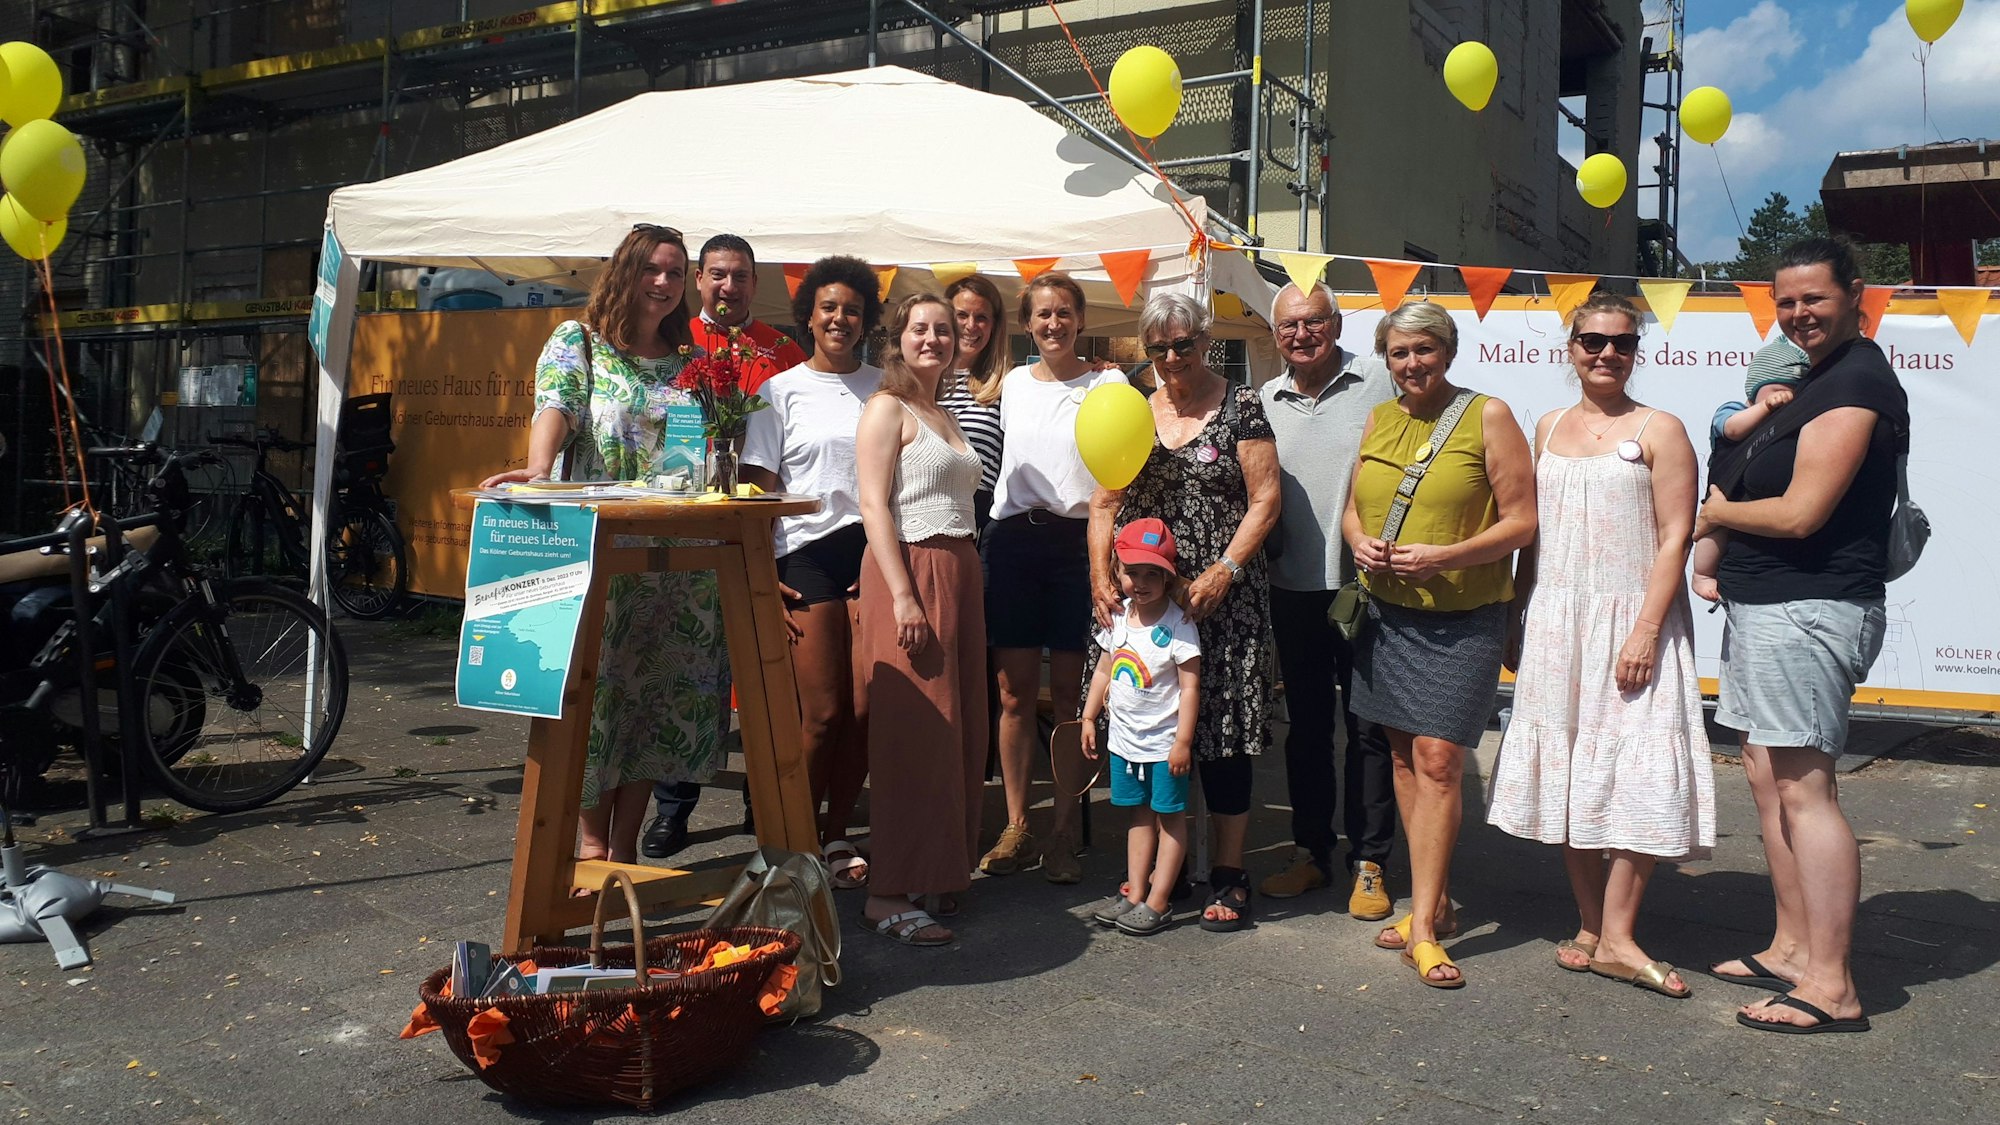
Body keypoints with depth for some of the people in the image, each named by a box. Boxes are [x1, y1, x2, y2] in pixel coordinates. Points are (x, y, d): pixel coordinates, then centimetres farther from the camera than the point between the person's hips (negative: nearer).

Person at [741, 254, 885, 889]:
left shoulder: (884, 389, 12)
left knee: (865, 708, -1)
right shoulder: (782, 391, 7)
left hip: (873, 551, 2)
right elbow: (759, 489, 4)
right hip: (807, 552, -2)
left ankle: (837, 834, 16)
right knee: (823, 712, -5)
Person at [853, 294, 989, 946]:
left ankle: (938, 872, 18)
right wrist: (903, 597, -21)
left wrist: (964, 581, 12)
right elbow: (874, 506, -12)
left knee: (959, 728, 8)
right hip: (910, 571, -8)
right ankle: (889, 892, -4)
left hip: (959, 573, 8)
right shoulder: (888, 409, -3)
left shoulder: (945, 417, 21)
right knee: (913, 734, -9)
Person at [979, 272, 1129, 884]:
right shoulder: (1011, 383, 14)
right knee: (1015, 693, 3)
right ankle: (1016, 825, 14)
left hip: (1078, 541, -3)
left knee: (1070, 694, 2)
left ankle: (1063, 832, 11)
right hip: (1013, 540, 3)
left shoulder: (1108, 384, 3)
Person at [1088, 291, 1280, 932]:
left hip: (1221, 598, -3)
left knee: (1222, 729, -2)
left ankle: (1229, 872, 9)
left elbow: (1265, 500, -4)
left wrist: (1223, 571, -14)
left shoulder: (1240, 407, 1)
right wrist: (1100, 574, -4)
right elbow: (1105, 502, 10)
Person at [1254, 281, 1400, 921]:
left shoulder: (1379, 381, -4)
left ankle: (1370, 863, 16)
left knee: (1368, 727, 4)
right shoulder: (1265, 400, 8)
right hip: (1293, 589, 4)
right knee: (1306, 725, 13)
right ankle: (1311, 852, 25)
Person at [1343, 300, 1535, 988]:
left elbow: (1521, 523, -7)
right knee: (1405, 756, 9)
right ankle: (1436, 900, 22)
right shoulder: (1379, 420, 12)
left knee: (1437, 760, -11)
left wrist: (1443, 556, -19)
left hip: (1462, 619, -5)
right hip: (1386, 612, 6)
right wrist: (1359, 542, -3)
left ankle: (1422, 928, -7)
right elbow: (1354, 508, 19)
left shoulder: (1488, 416, -4)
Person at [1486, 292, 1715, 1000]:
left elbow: (1673, 539, -8)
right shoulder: (1549, 428, 12)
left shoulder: (1658, 430, -2)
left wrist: (1646, 630, -17)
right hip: (1555, 622, 5)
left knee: (1638, 775, -8)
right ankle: (1591, 925, 17)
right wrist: (1516, 619, 11)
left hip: (1630, 620, -5)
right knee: (1567, 774, 7)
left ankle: (1616, 938, -1)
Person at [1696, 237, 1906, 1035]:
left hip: (1808, 611, -11)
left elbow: (1800, 513, -19)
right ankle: (1792, 947, 22)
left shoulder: (1856, 384, -13)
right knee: (1768, 775, 13)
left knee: (1803, 789, -10)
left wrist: (1715, 513, -2)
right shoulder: (1813, 378, 19)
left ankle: (1831, 988, -6)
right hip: (1762, 605, 11)